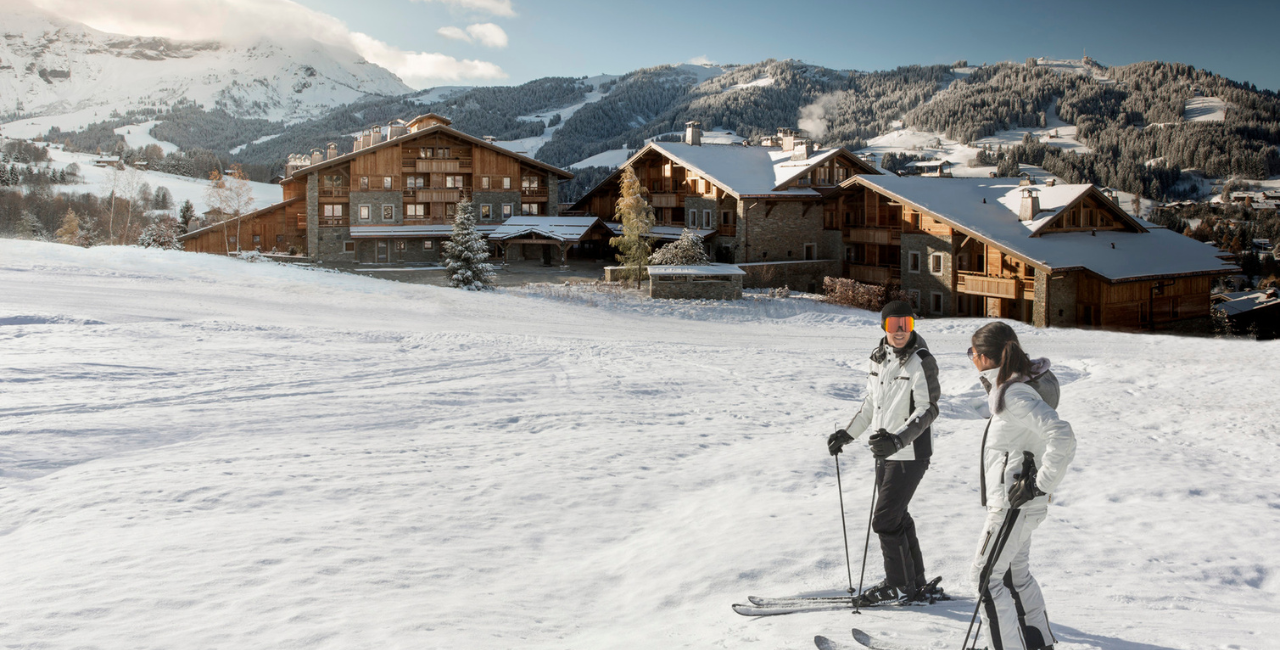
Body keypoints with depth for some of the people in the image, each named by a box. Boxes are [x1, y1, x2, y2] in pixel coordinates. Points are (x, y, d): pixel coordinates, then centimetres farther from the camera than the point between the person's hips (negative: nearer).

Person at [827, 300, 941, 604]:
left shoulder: (922, 361, -15)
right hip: (885, 452, 8)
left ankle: (900, 584, 12)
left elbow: (928, 410, -19)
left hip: (911, 453, -8)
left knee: (885, 520, -5)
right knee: (897, 516, 15)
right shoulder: (878, 358, 7)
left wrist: (898, 439, -31)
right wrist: (848, 433, 19)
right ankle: (916, 581, 30)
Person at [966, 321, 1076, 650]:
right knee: (1016, 573, 22)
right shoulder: (1010, 385, 7)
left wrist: (1041, 484, -23)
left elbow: (1062, 437, -30)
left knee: (986, 577, -2)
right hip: (1017, 500, 10)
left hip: (1016, 502, -10)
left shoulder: (1014, 393, -22)